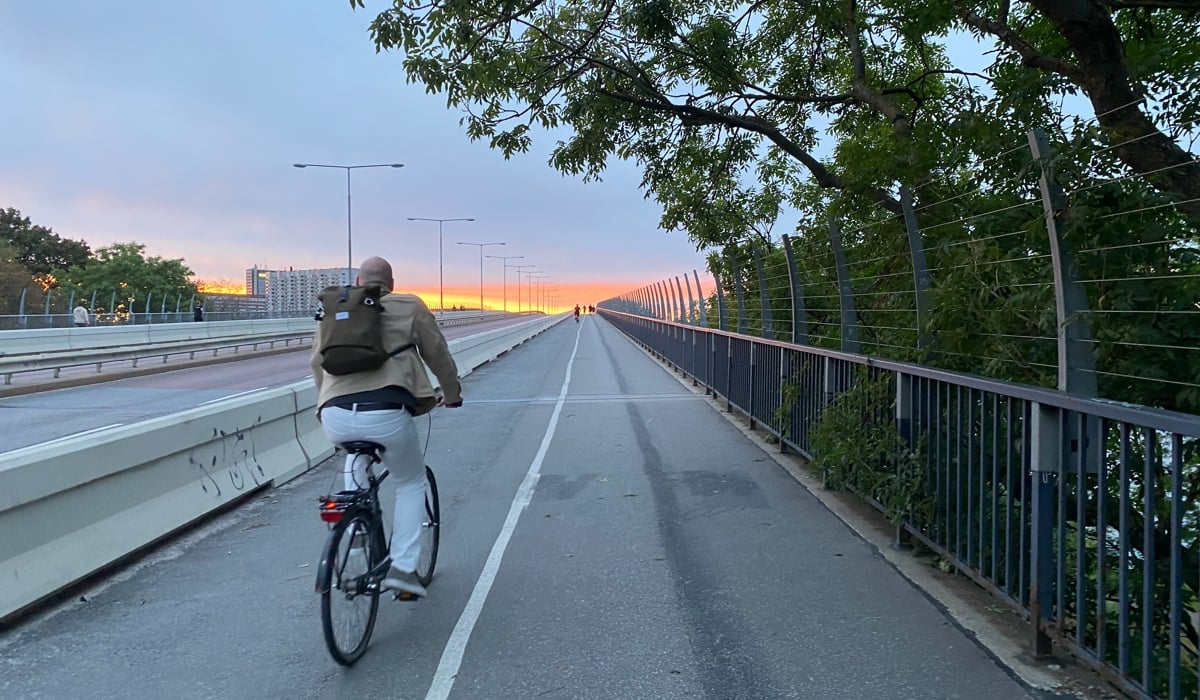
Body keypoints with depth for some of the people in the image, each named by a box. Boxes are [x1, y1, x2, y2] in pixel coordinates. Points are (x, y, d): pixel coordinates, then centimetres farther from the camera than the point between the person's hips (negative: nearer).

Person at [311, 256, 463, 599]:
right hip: (386, 414, -3)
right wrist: (452, 393, 35)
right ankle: (403, 568, 13)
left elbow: (317, 362, 30)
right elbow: (438, 355, 18)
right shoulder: (410, 306, 12)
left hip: (335, 418, 4)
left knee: (356, 455, 39)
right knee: (411, 483, 21)